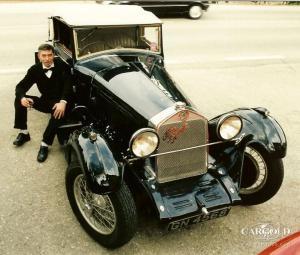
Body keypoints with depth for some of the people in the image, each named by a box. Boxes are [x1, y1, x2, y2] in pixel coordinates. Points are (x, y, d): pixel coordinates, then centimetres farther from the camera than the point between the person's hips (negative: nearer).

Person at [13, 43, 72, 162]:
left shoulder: (61, 66, -11)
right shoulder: (35, 69, -2)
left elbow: (68, 85, -19)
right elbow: (20, 86, -2)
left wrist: (63, 102, -36)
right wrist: (22, 97, -27)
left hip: (59, 102, -4)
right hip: (45, 101, 4)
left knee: (59, 113, -38)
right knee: (19, 100, -14)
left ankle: (45, 144, -28)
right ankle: (24, 133, -1)